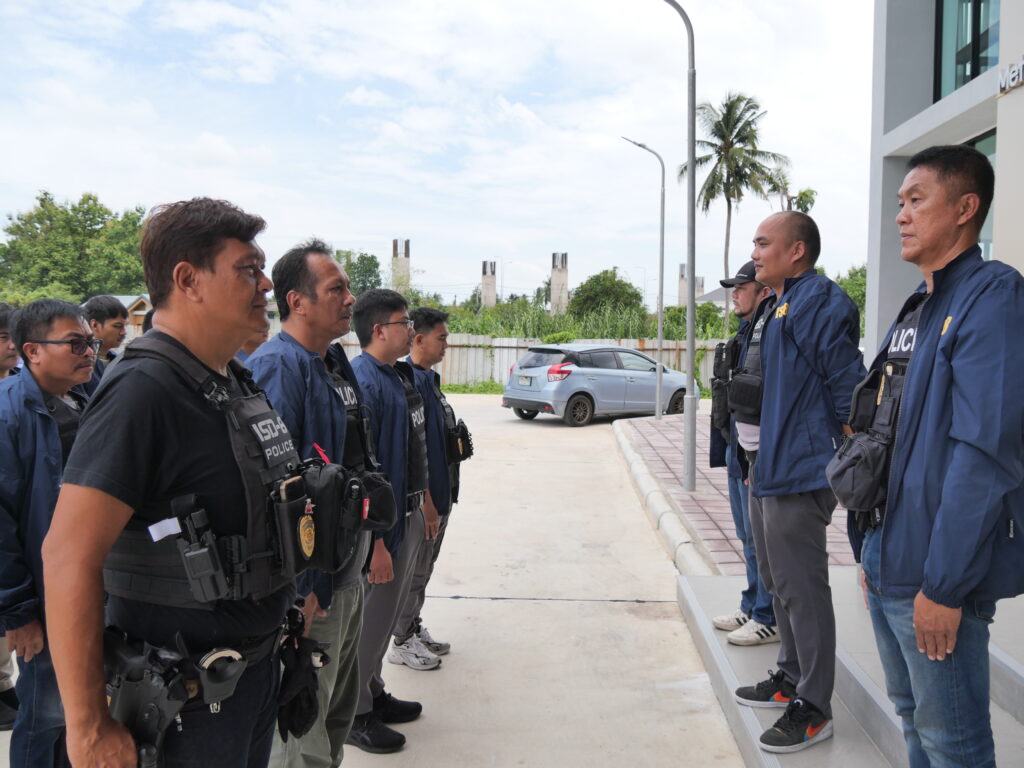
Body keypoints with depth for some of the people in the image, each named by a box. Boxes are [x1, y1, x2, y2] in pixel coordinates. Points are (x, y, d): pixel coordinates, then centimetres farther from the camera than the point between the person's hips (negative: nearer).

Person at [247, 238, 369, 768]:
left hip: (347, 576, 9)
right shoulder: (277, 366, -21)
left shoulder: (335, 362, 10)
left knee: (337, 713, 25)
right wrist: (295, 589, -26)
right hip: (308, 586, -9)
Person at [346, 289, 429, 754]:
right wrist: (374, 543, -25)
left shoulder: (401, 374, 8)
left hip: (407, 516, 9)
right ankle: (354, 716, 23)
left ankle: (373, 694, 38)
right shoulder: (362, 381, -22)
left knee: (386, 615, 21)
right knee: (370, 620, 5)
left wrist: (423, 503, 18)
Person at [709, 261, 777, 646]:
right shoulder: (744, 336, 15)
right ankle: (752, 608, 31)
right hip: (739, 455, 11)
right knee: (749, 538, 18)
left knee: (762, 541, 0)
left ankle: (769, 619, 12)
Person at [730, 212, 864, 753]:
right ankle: (790, 678, 36)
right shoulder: (772, 308, 16)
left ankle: (813, 708, 12)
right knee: (779, 583, 20)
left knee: (801, 590, -1)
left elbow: (847, 388, -19)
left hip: (797, 473, -11)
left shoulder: (818, 303, -15)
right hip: (765, 467, 11)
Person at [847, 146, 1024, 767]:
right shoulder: (913, 311, 13)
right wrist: (874, 551, 16)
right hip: (888, 564, 8)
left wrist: (943, 585, -22)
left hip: (936, 576, -8)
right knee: (913, 715, 21)